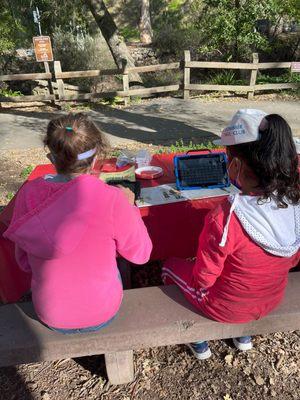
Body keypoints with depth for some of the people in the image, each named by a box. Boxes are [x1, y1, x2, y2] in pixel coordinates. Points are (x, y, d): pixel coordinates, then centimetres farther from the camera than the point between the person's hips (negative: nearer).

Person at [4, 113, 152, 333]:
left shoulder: (28, 194, -16)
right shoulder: (110, 199, -27)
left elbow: (25, 262, -3)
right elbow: (141, 254, -11)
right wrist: (129, 206, -1)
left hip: (50, 316, 3)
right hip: (101, 315, -2)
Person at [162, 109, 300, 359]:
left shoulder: (225, 219, -38)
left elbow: (203, 279, -23)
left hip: (227, 308, -5)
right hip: (274, 301, 6)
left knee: (171, 266, 20)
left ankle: (199, 344, 34)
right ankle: (243, 336, 45)